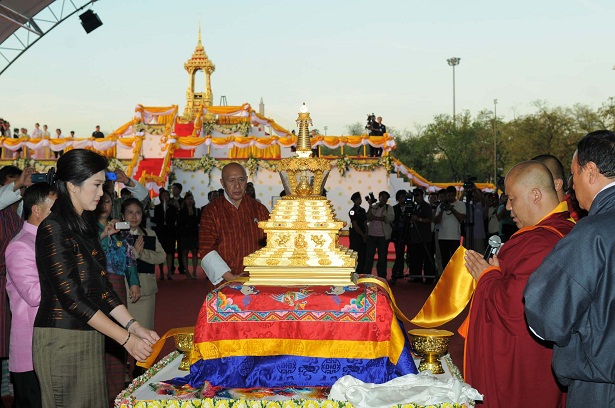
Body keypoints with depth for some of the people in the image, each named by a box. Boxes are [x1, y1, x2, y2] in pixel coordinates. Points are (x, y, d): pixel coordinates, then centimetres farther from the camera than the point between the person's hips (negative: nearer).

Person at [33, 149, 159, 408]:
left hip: (89, 337, 8)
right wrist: (126, 338, -19)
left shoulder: (85, 226, 12)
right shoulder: (53, 230, -15)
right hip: (62, 340, -8)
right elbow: (71, 298, -20)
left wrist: (134, 325, -1)